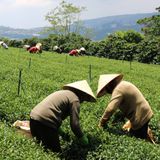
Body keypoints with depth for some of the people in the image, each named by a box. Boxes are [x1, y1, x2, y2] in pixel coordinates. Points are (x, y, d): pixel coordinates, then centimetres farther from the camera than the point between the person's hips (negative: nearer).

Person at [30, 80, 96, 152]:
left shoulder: (64, 92, 25)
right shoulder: (75, 99, -2)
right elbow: (74, 124, -8)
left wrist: (60, 132, 40)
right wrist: (84, 140, 9)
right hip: (44, 122, -9)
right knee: (55, 151, -1)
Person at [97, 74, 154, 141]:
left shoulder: (118, 90, -22)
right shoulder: (122, 84, 8)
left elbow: (110, 109, -28)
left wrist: (101, 123, -16)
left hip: (141, 117, -10)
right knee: (133, 133, 20)